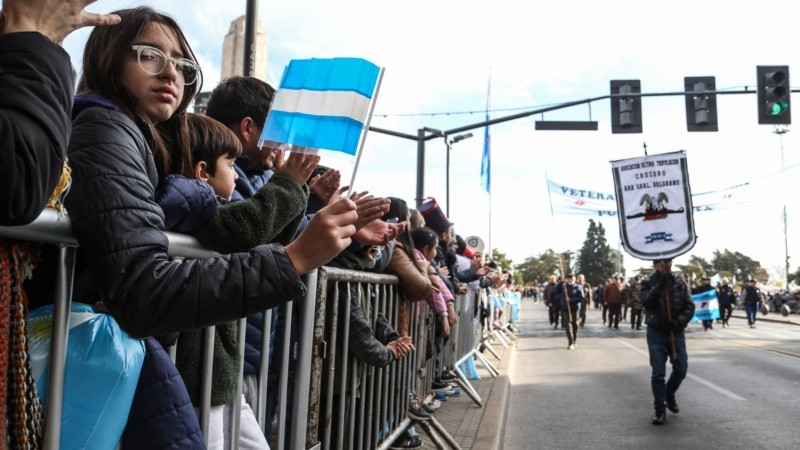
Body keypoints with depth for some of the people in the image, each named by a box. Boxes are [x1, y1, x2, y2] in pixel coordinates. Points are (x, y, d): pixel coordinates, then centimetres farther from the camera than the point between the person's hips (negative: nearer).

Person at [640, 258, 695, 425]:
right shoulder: (648, 282, -3)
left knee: (681, 369, 8)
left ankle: (669, 394, 36)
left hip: (676, 332, 3)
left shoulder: (679, 282, 2)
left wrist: (679, 321, -16)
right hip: (656, 333, -3)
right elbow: (646, 302, -20)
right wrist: (659, 284, -23)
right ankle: (660, 409, 6)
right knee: (658, 373, -4)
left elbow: (690, 306, -1)